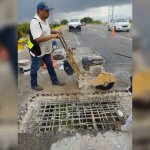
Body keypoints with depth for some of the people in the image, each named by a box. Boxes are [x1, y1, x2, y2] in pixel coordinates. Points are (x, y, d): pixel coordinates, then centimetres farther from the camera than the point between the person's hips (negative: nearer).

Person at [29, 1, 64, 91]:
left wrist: (55, 32, 0)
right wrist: (53, 36, -31)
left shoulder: (45, 20, 3)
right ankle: (34, 85, 28)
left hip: (46, 50, 9)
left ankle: (54, 80, 36)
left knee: (50, 65, 19)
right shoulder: (34, 22, -27)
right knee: (35, 68, 9)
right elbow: (38, 39, -34)